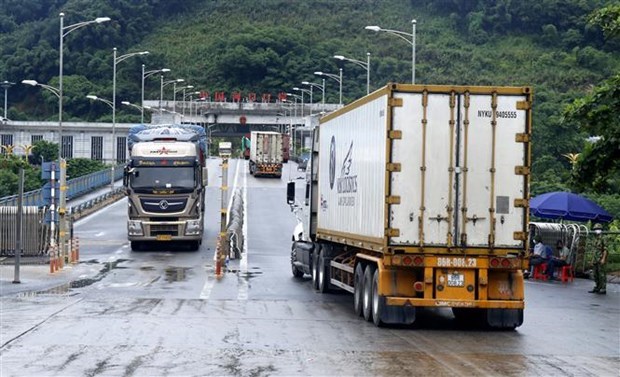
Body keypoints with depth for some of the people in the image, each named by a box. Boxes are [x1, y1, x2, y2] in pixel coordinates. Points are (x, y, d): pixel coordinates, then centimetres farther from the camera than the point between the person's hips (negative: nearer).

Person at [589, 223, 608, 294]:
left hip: (601, 260, -9)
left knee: (602, 275, -6)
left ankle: (603, 289, -3)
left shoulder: (603, 239, -12)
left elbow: (605, 250, -16)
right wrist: (593, 260, 19)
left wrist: (603, 259, -23)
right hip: (596, 260, 9)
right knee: (596, 274, 10)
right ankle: (597, 288, 16)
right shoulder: (596, 239, 15)